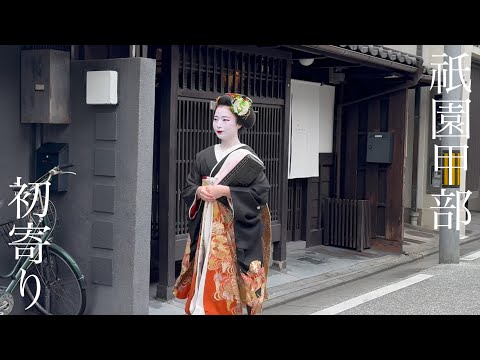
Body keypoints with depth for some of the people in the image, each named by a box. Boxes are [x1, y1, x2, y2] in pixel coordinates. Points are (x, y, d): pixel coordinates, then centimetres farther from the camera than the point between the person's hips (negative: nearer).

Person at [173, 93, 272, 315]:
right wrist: (199, 192, -8)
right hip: (207, 230, 5)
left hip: (234, 231, -5)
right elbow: (188, 188, 14)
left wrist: (225, 191, -18)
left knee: (228, 283, -6)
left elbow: (261, 192, -12)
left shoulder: (247, 157, -6)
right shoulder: (204, 156, 9)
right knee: (206, 283, 5)